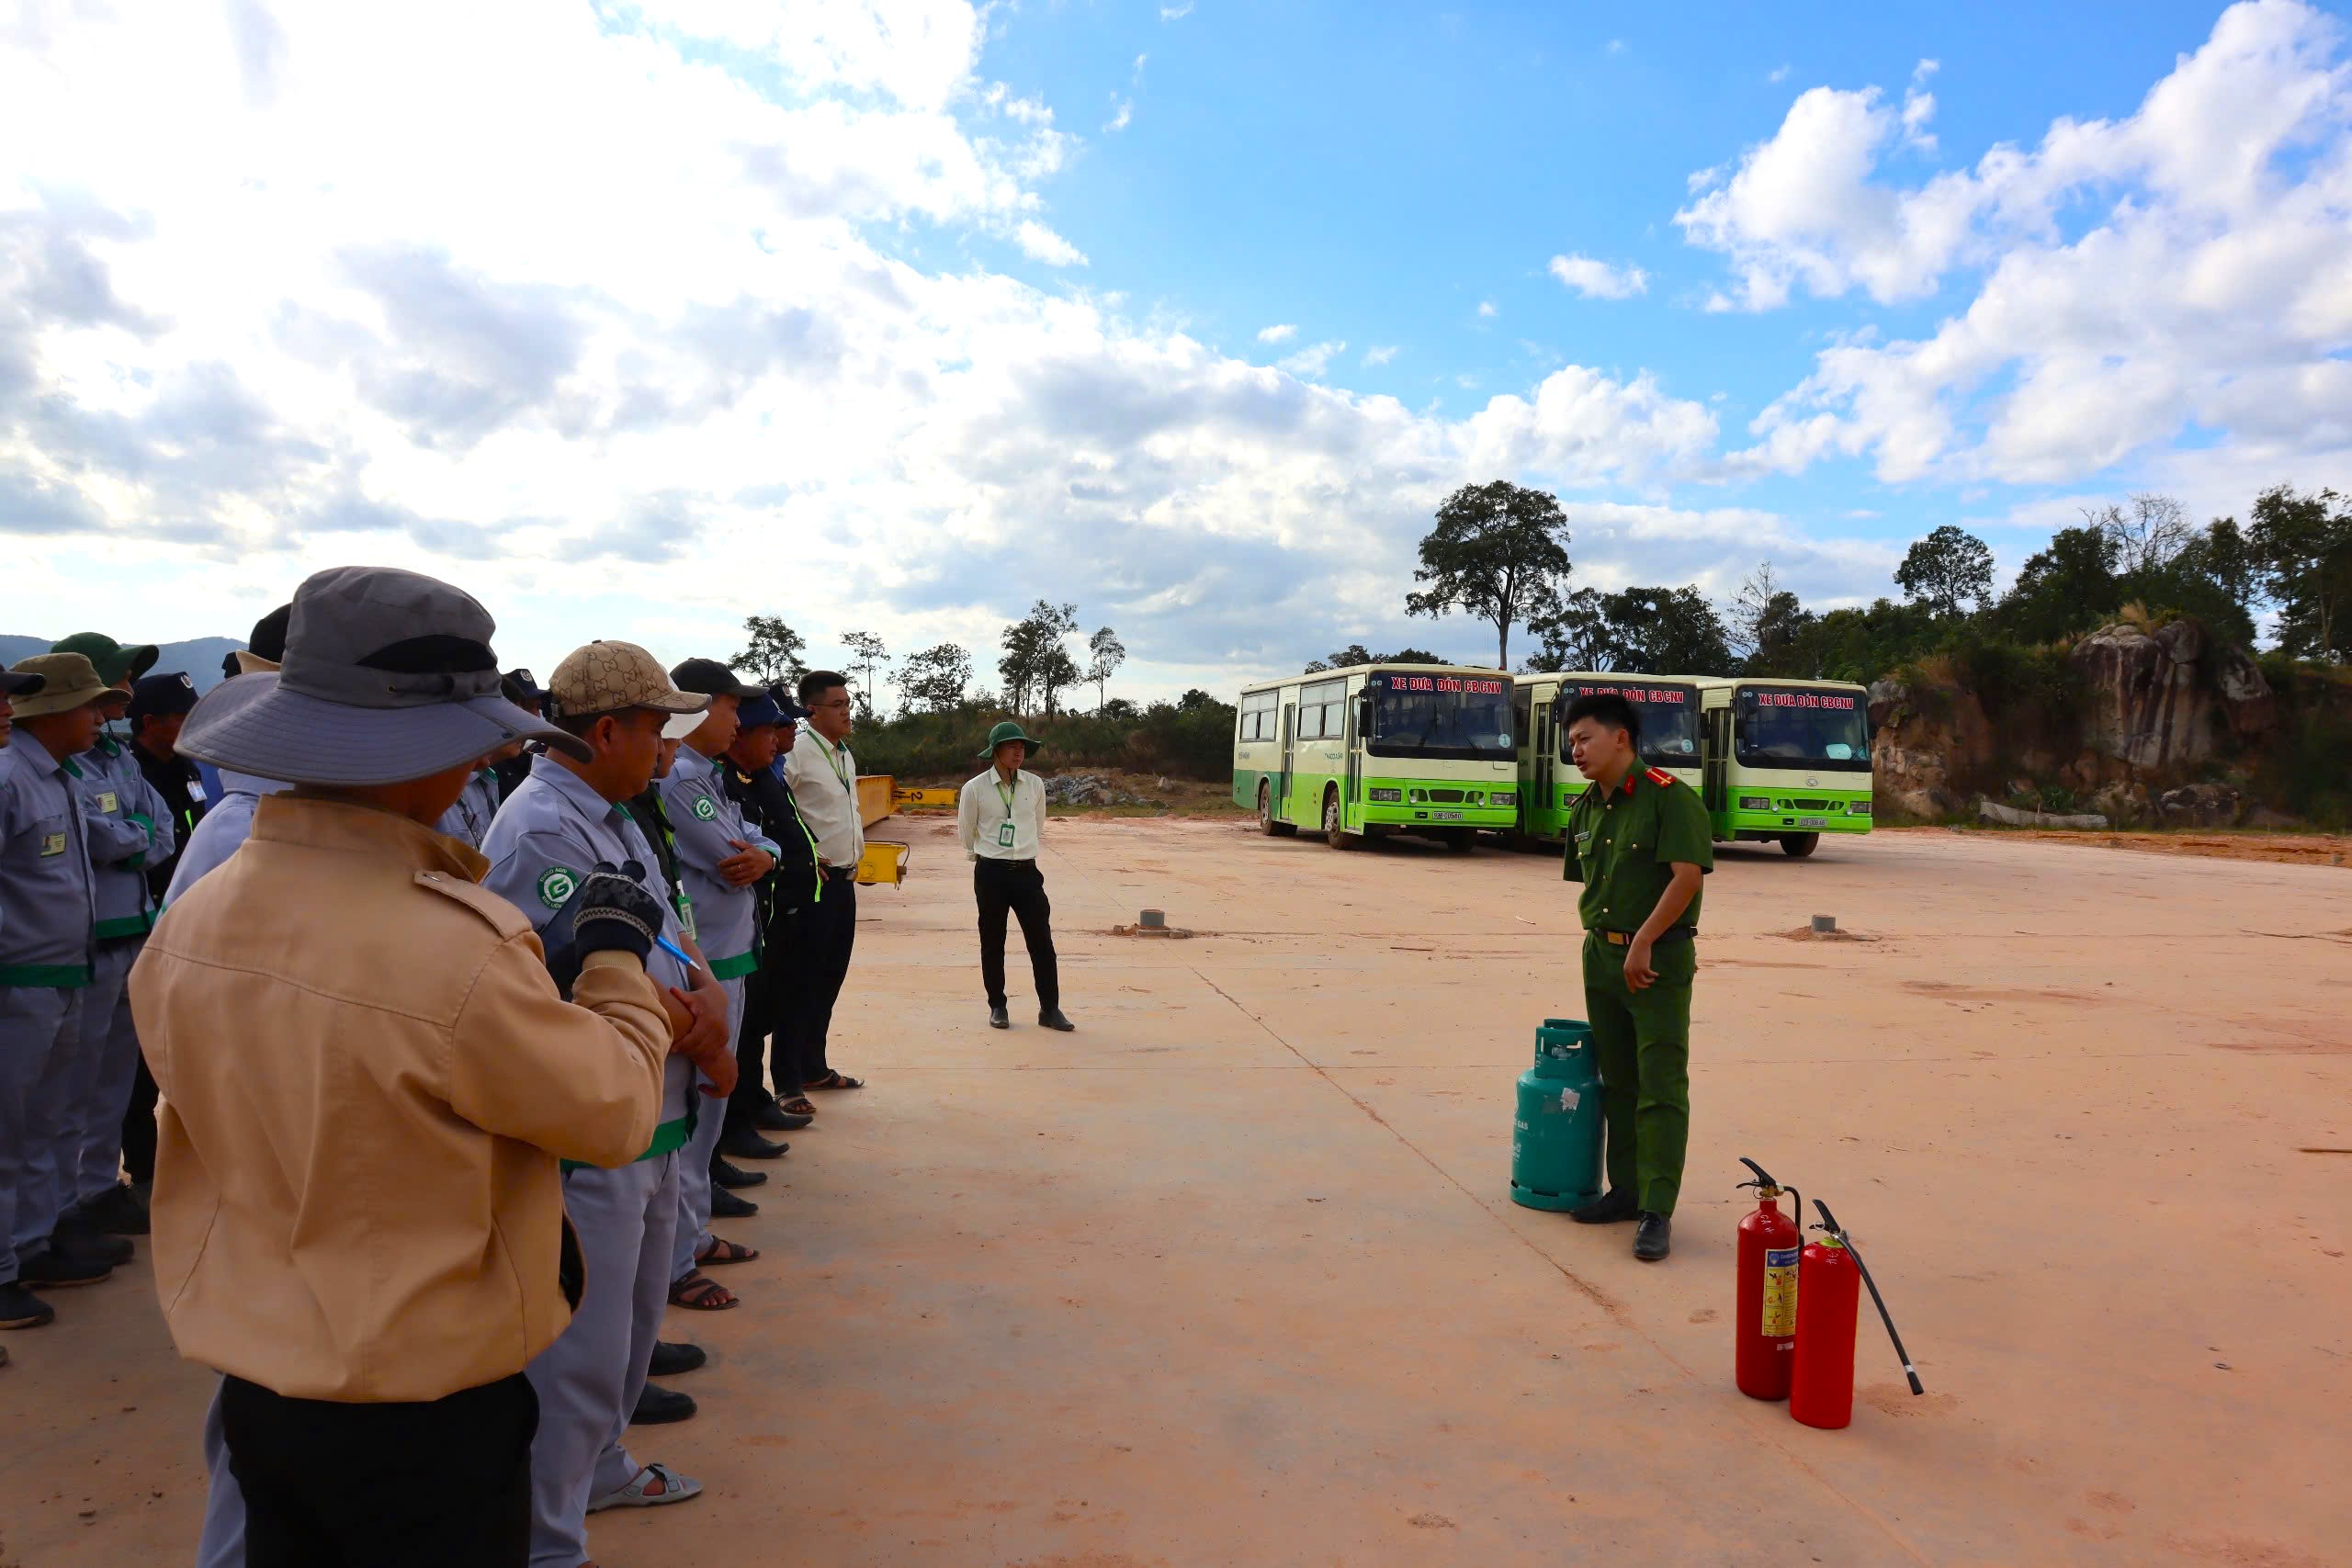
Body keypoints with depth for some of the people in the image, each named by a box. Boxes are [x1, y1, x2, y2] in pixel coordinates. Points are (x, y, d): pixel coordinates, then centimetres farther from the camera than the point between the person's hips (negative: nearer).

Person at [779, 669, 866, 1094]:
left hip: (844, 879, 9)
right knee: (801, 980, -2)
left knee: (829, 977, 15)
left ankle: (814, 1068, 27)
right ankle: (788, 1082, 7)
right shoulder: (797, 754, -14)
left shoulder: (845, 755, 14)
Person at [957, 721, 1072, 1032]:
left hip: (1026, 871, 2)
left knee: (1042, 941, 0)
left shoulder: (1035, 785, 3)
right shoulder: (975, 789, -6)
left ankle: (1050, 1009, 8)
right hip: (991, 873, -2)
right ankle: (997, 1008, 18)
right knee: (992, 943, 6)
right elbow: (965, 833, 8)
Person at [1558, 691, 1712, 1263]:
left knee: (1660, 1086, -5)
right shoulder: (1584, 810, 10)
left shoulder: (1669, 797, -13)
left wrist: (1642, 943, -19)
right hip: (1601, 955, 7)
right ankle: (1626, 1189, 24)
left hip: (1659, 958, -7)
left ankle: (1657, 1210, -2)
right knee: (1616, 1081, 13)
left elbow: (1687, 875, -19)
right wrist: (1602, 943, 12)